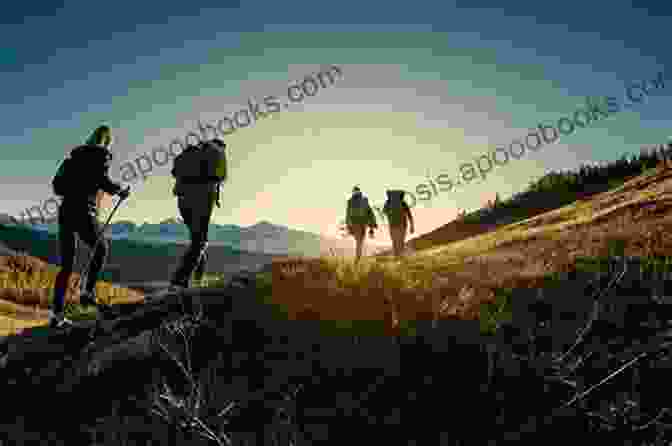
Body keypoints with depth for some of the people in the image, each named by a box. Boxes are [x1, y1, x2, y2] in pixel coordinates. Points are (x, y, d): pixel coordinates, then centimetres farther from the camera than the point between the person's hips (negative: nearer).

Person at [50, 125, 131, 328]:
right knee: (101, 249, 16)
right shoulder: (102, 154, 1)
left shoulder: (75, 155, 21)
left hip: (65, 212, 6)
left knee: (66, 266, 8)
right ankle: (88, 292, 3)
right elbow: (103, 180, -14)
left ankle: (57, 314, 5)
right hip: (84, 212, -6)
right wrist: (120, 191, 3)